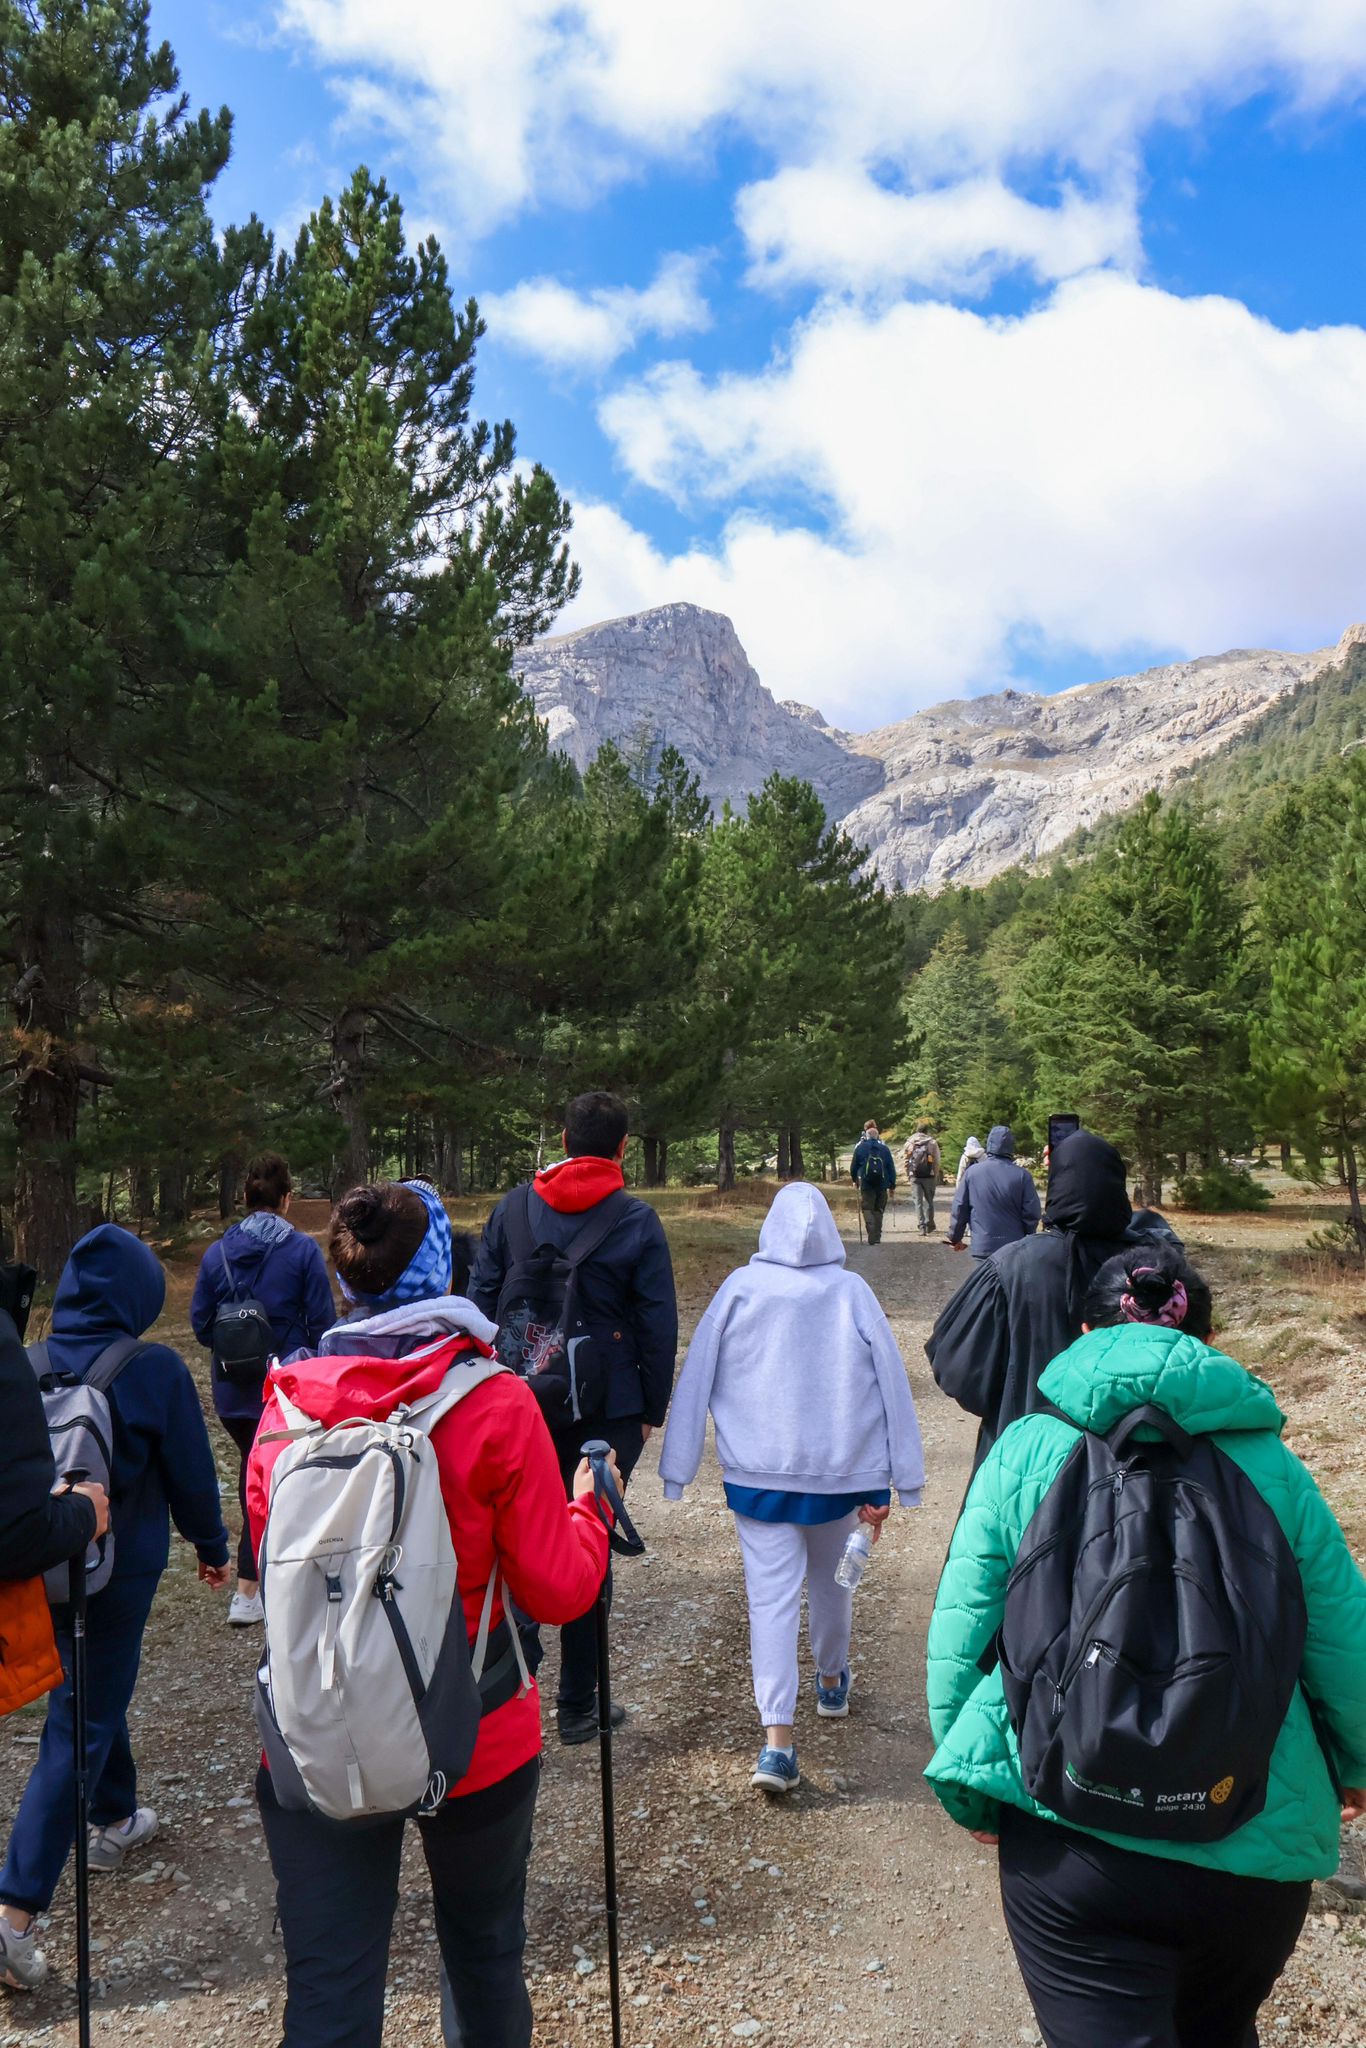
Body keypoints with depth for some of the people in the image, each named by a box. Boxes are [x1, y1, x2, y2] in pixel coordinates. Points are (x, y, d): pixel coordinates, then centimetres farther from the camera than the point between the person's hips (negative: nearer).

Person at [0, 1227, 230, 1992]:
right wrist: (213, 1547, 6)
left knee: (92, 1694, 26)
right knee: (81, 1726, 4)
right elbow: (190, 1471, -10)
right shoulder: (155, 1371, -19)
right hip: (120, 1568, -5)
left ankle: (116, 1819, 44)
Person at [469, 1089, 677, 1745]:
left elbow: (480, 1299, 2)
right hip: (607, 1410, -2)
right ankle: (578, 1704, 18)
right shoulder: (636, 1221, -8)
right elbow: (658, 1324, -7)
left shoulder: (513, 1207, 0)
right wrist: (651, 1410, 3)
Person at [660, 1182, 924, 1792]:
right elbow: (890, 1387, -4)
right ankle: (832, 1683, 44)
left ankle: (777, 1740, -8)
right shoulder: (853, 1293, -5)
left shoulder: (739, 1289, -6)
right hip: (840, 1469, 2)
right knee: (831, 1582, 23)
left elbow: (696, 1380, -2)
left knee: (771, 1595, 0)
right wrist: (882, 1485, 2)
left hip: (758, 1472, -1)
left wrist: (678, 1468, 5)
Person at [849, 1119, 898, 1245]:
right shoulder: (884, 1148, 4)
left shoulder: (860, 1148, 0)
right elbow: (891, 1168, 4)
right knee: (878, 1210, 14)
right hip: (882, 1185, 2)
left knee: (867, 1208, 1)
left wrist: (854, 1180, 23)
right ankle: (877, 1237, 14)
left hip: (866, 1184, -2)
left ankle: (872, 1234, -19)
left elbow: (853, 1166, 6)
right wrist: (892, 1185, 10)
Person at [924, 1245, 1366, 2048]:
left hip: (1068, 1835, -3)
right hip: (1259, 1849, 3)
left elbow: (961, 1632, -4)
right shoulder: (1269, 1466, -2)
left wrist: (972, 1788, 11)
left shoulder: (1025, 1450, -5)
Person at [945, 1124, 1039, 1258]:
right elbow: (1031, 1213, -5)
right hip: (1015, 1248, 0)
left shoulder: (972, 1173, -4)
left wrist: (955, 1238, 16)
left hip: (982, 1247, 1)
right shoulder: (1022, 1175, -8)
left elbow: (959, 1209, 2)